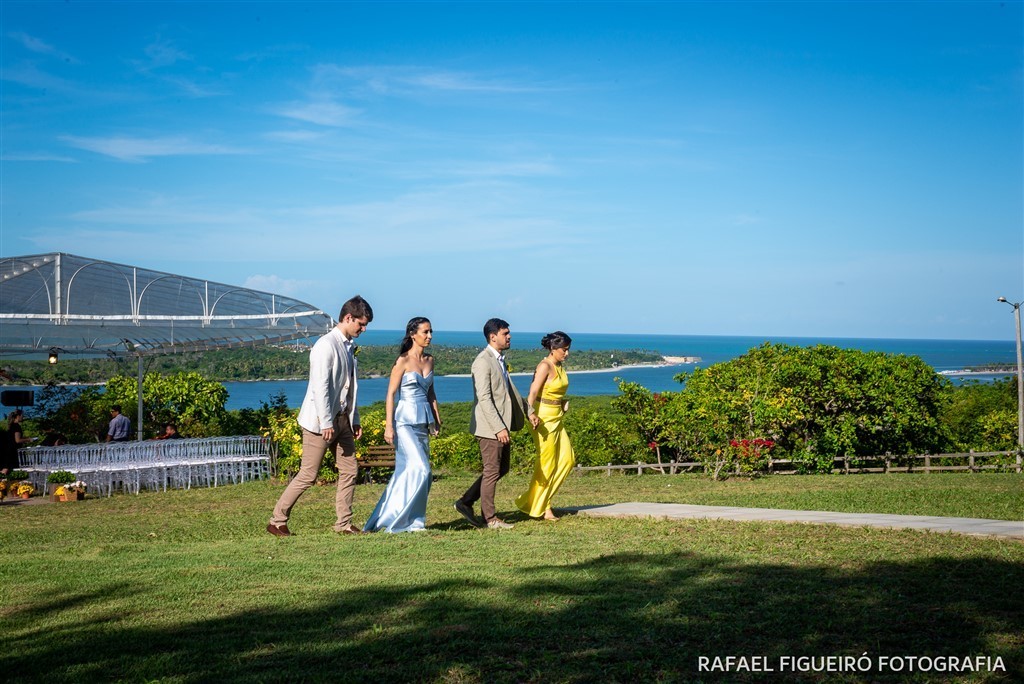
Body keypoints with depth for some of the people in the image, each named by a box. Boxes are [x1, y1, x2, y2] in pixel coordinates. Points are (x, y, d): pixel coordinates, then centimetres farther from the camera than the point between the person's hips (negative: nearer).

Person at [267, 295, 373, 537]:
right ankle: (277, 522, 6)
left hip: (342, 419, 9)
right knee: (308, 475, -4)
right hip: (321, 421, -9)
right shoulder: (326, 345, -14)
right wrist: (326, 422, -23)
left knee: (349, 470, 6)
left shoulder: (349, 347, 14)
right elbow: (320, 386, -20)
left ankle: (344, 523, 13)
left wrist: (355, 419, 17)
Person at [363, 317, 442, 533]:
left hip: (423, 422, 7)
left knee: (406, 472, 8)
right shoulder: (403, 361, -8)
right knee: (420, 470, -13)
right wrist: (388, 426, -14)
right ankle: (398, 520, -4)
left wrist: (436, 419, 17)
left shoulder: (429, 360, 11)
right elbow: (390, 395, -9)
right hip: (405, 421, -7)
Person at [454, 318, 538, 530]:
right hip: (489, 427, -10)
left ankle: (466, 502, 20)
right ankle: (490, 518, 10)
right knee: (492, 471, -1)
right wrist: (499, 428, -26)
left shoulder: (499, 360, 14)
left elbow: (510, 390, 27)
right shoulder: (483, 361, -17)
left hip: (501, 425, 10)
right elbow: (484, 398, -23)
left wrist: (528, 410, 24)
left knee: (502, 468, 15)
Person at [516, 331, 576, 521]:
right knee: (547, 462, -4)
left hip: (557, 418, 9)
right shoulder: (545, 366, -14)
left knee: (567, 459, 6)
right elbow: (532, 394, -21)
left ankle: (536, 500, 14)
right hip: (544, 418, -9)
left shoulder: (560, 367, 11)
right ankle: (539, 507, 8)